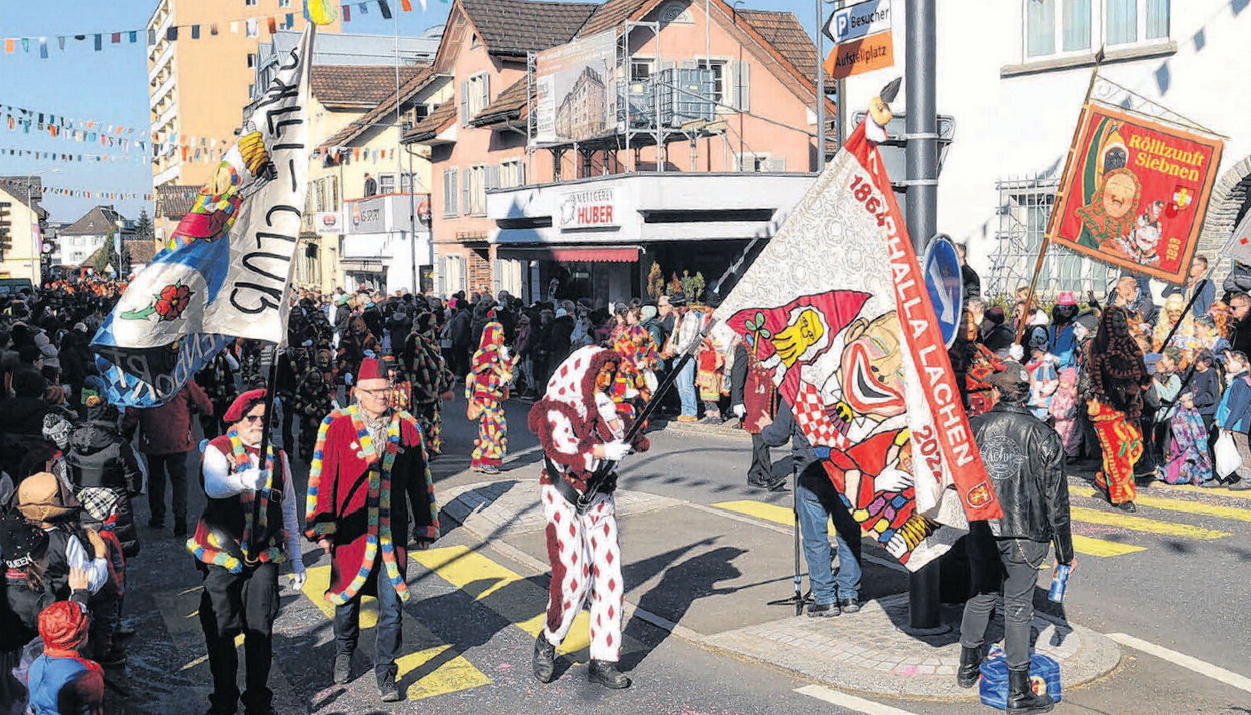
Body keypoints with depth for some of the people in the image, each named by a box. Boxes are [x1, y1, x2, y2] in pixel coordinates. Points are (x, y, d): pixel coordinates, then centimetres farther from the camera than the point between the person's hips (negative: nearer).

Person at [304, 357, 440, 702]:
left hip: (392, 531, 1)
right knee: (348, 597, 15)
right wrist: (323, 528, -5)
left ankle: (386, 673, 14)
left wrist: (425, 526, 11)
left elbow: (419, 480, 9)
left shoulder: (406, 426, 4)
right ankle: (344, 654, 42)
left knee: (392, 605, -1)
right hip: (351, 530, -1)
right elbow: (323, 478, -3)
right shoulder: (337, 425, -4)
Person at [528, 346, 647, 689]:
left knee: (609, 577, -1)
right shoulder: (555, 409, -8)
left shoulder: (604, 405, 11)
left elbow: (634, 441, 4)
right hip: (564, 500, -6)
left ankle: (603, 661, 6)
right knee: (573, 577, -11)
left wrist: (611, 416, -12)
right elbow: (559, 449, -22)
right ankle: (548, 642, 15)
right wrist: (601, 451, -33)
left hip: (599, 499, 6)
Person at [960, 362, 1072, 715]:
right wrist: (1065, 550, 2)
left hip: (981, 530, 3)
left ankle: (968, 666, 34)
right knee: (1018, 607, 3)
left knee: (981, 596, 20)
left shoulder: (973, 427, -3)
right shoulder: (1043, 436, -8)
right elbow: (1056, 498, -5)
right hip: (1025, 535, -3)